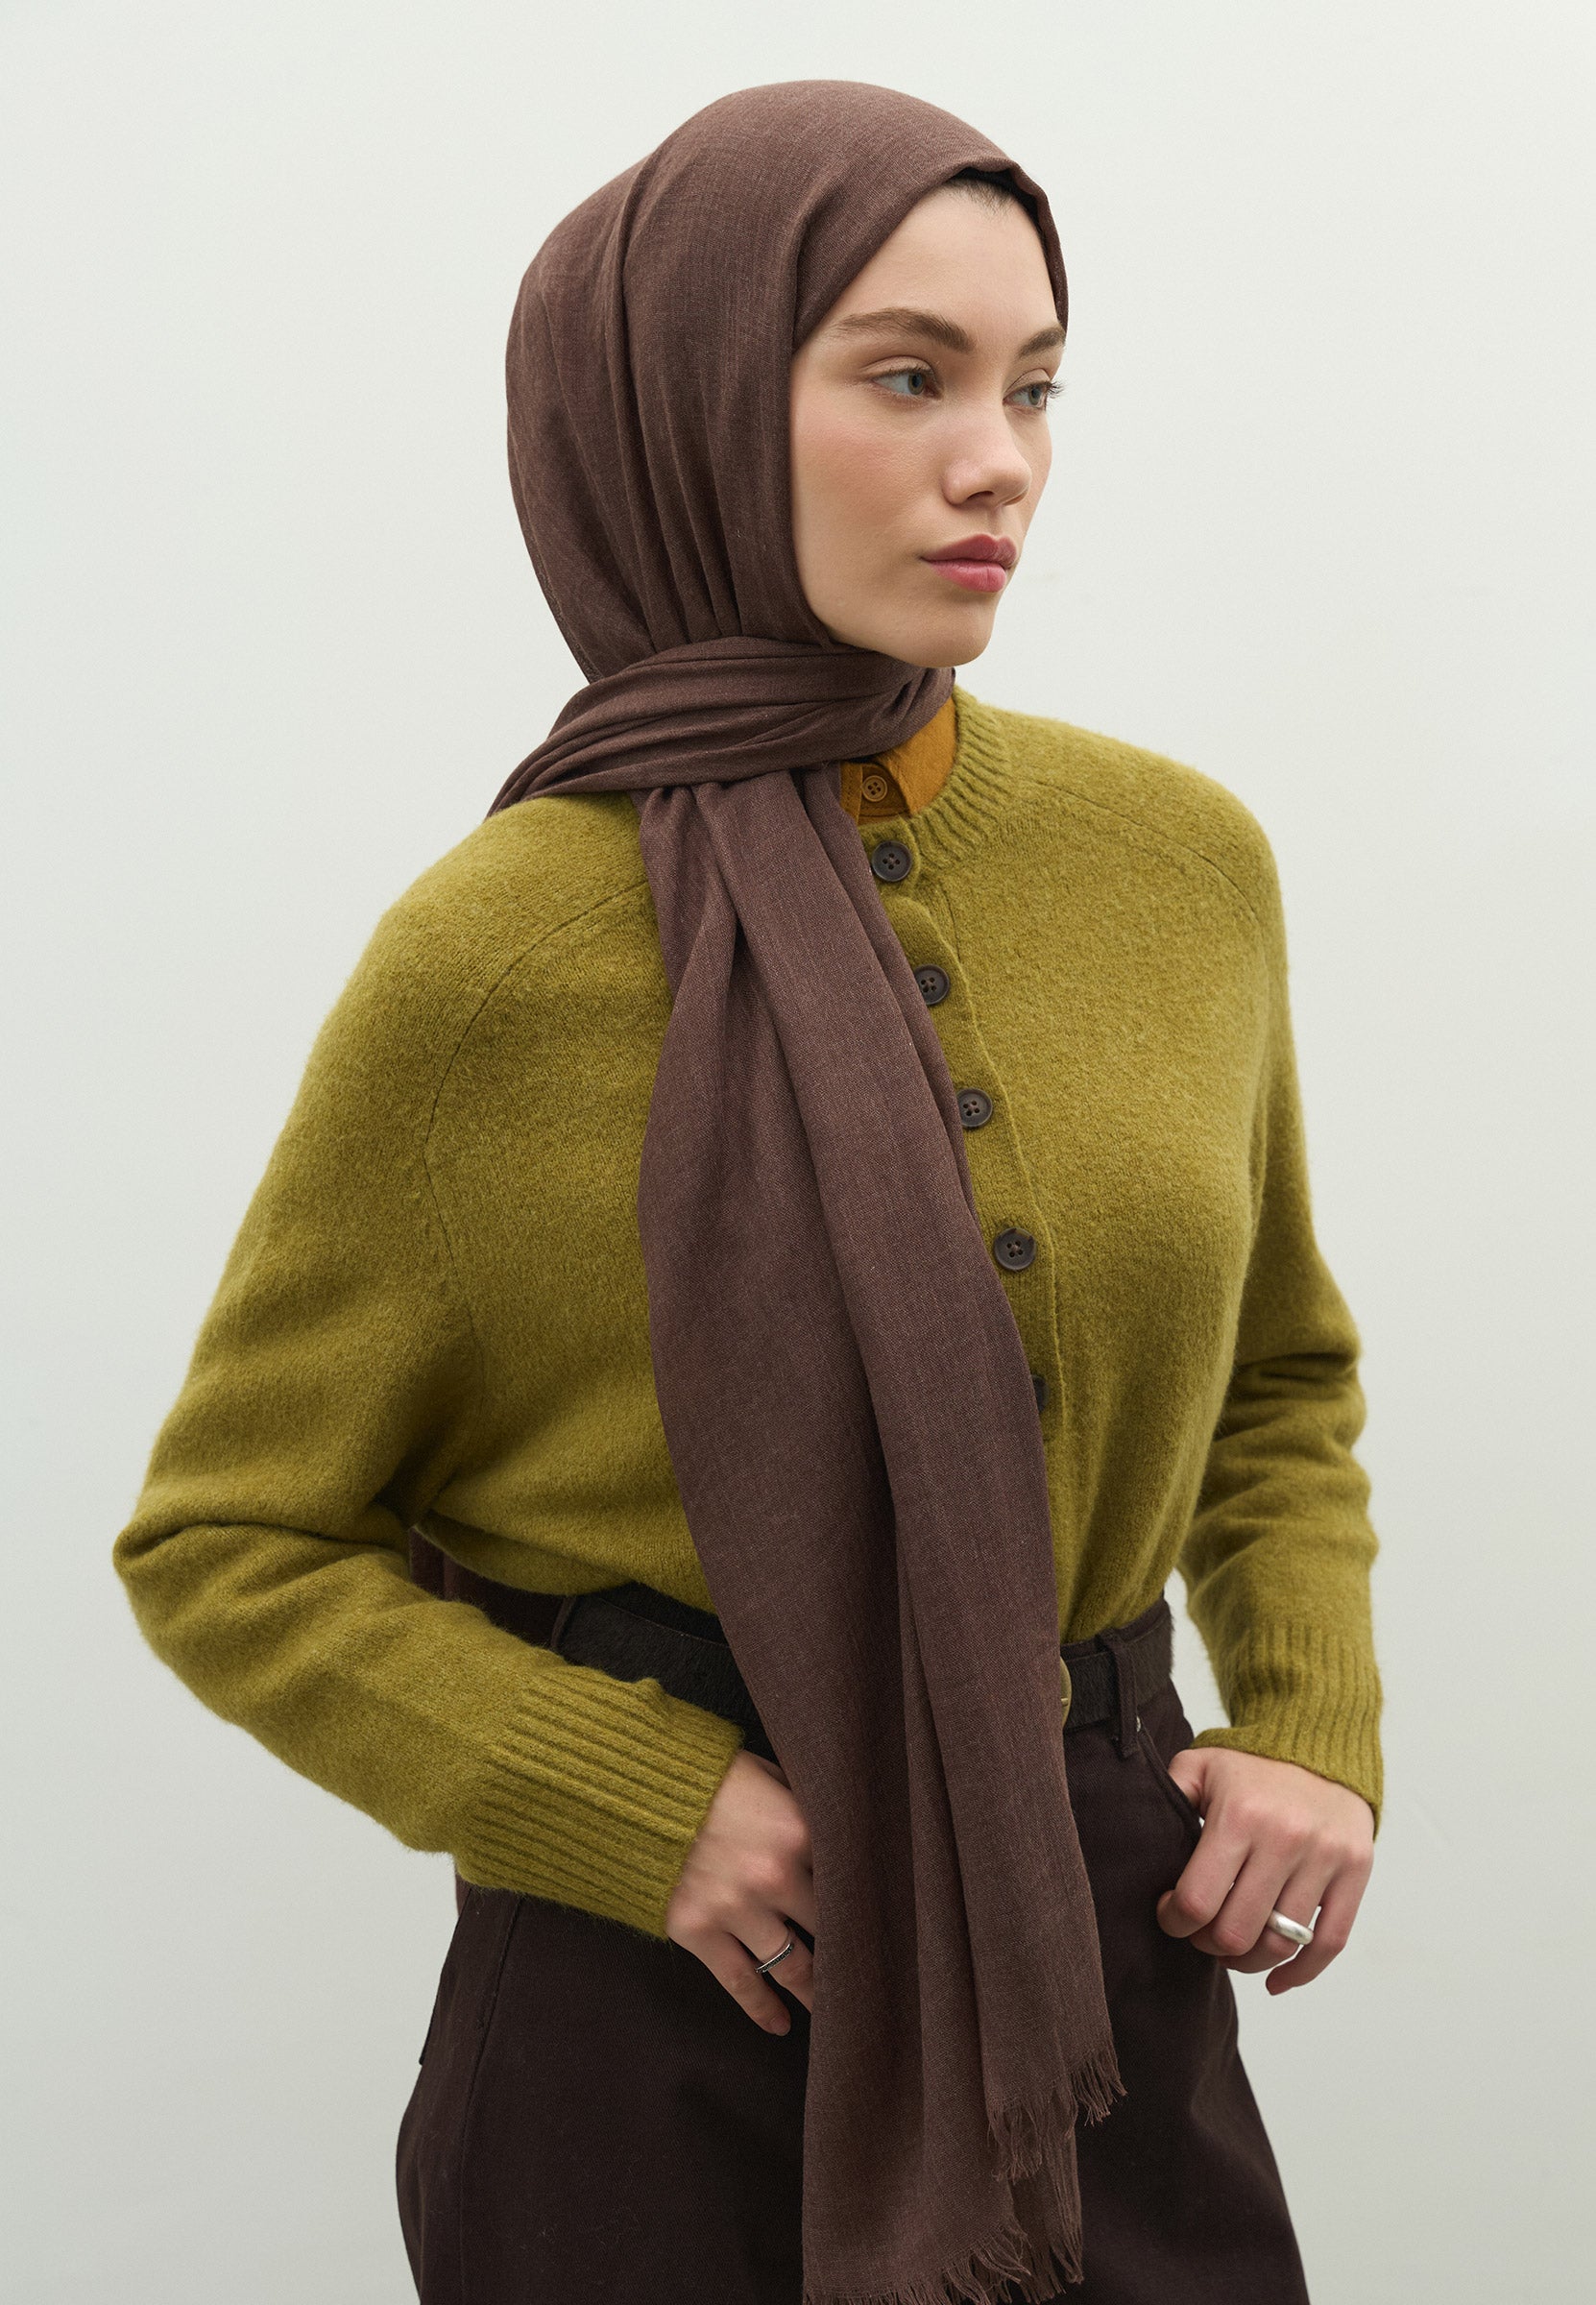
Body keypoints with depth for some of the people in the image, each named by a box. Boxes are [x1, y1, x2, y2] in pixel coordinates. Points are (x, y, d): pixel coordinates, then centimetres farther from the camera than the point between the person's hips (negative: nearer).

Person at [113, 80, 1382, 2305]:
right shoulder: (490, 957, -12)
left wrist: (1319, 1731, -1)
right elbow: (230, 1549, -3)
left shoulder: (1181, 861, -1)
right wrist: (647, 1809, -14)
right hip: (675, 1990, -4)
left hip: (1107, 1959, 4)